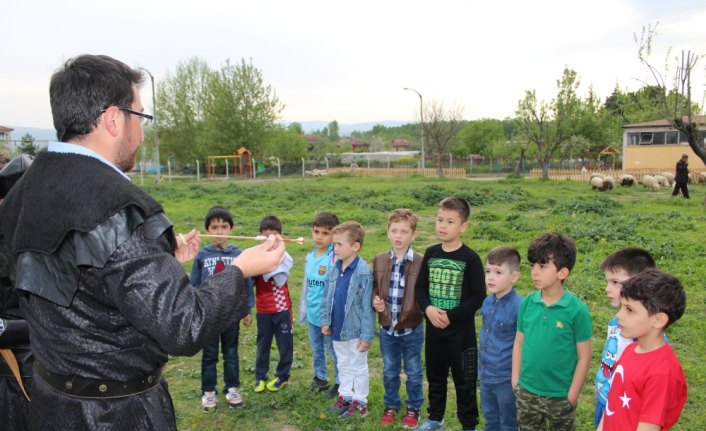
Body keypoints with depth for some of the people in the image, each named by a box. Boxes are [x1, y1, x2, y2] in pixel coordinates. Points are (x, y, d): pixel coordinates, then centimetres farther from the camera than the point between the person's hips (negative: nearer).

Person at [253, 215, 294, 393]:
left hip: (281, 307, -1)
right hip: (263, 309, 1)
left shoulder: (284, 257, -7)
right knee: (263, 344, 12)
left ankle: (282, 376, 24)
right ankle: (260, 376, 27)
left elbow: (280, 282, -17)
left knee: (285, 343, 9)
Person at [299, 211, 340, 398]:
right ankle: (320, 377, 40)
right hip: (313, 314, 7)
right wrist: (303, 309, 15)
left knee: (334, 351, 9)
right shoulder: (310, 256, 3)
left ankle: (340, 382, 26)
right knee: (316, 348, 22)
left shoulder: (334, 258, -20)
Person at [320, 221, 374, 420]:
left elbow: (367, 307, -19)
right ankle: (345, 395, 38)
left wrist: (366, 335, -17)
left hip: (354, 331, -6)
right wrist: (325, 321, 6)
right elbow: (327, 297, 7)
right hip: (337, 329, 6)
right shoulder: (335, 268, -3)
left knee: (358, 368, 12)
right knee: (343, 365, 22)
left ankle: (360, 402, 27)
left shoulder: (363, 273, -22)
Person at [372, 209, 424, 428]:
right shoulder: (379, 260, -3)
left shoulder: (420, 262, -14)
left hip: (412, 329, -3)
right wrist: (375, 300, -11)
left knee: (413, 372, 15)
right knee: (389, 371, 19)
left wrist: (420, 311, -24)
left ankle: (414, 408, 35)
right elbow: (374, 287, 8)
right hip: (387, 328, 3)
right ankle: (391, 405, 39)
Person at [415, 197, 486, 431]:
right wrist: (428, 308, -13)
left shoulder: (470, 258, -13)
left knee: (464, 381, 8)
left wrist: (451, 316, -19)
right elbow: (420, 287, 6)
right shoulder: (431, 253, 1)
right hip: (433, 329, 5)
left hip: (461, 332, -4)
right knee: (435, 377, 19)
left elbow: (479, 296, -13)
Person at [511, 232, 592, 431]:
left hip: (560, 396, -3)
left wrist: (572, 395, -8)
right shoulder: (527, 303, -7)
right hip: (527, 392, 3)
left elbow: (584, 357, -11)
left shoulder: (577, 309, -18)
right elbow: (519, 343, 3)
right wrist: (515, 381, 3)